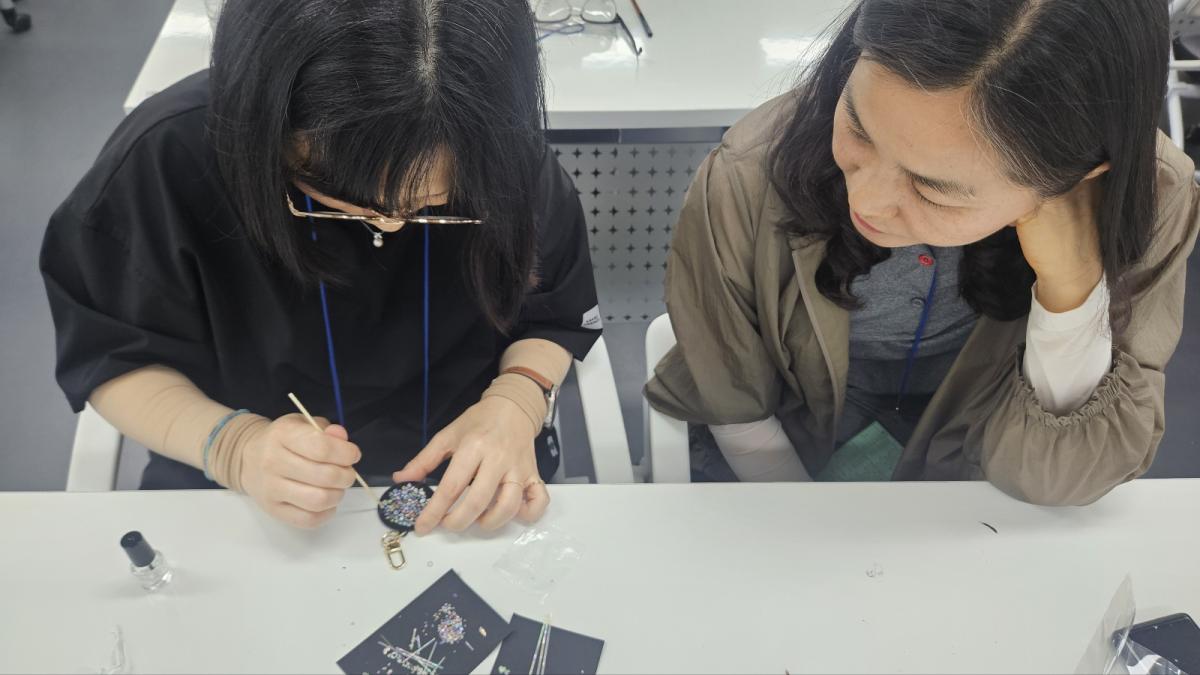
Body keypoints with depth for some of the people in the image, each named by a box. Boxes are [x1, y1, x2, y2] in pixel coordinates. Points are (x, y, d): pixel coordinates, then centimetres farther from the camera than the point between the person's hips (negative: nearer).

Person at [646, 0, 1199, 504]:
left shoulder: (1146, 202, -33)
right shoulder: (741, 186, -36)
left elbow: (1054, 480, -29)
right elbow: (734, 411, -17)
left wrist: (1071, 286, -44)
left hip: (967, 402, 3)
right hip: (799, 391, -2)